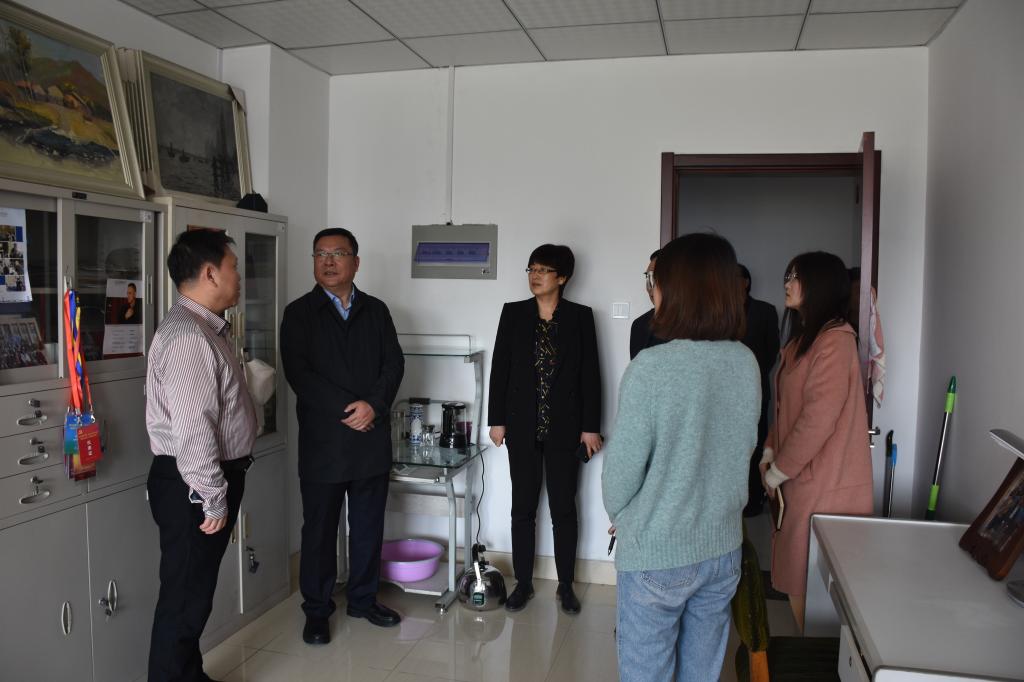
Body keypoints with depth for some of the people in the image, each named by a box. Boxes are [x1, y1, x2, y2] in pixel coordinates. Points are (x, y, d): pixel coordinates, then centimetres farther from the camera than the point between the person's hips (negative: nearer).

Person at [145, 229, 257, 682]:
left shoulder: (206, 328, 12)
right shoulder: (187, 335, -22)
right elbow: (192, 430, -25)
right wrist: (213, 499, -20)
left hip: (212, 478, 10)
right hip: (193, 486, -10)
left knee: (195, 591, 21)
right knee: (185, 596, 2)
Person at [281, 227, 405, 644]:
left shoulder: (376, 310, 9)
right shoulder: (299, 313, -1)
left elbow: (394, 363, 2)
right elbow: (298, 372, -11)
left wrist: (373, 405, -15)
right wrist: (346, 410, -17)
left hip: (372, 438, 3)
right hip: (322, 441, -3)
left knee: (368, 525, 13)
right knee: (320, 528, 7)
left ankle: (363, 599, 30)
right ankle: (317, 610, 22)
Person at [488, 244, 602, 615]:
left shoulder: (580, 316, -1)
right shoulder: (513, 313, 2)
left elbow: (590, 374, -1)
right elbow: (499, 368, 3)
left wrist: (591, 426, -3)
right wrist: (496, 419, -1)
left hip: (564, 427, -1)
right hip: (522, 426, 1)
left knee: (564, 508, 7)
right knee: (523, 507, 9)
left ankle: (565, 585, 22)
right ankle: (523, 582, 23)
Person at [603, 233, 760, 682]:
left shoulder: (651, 368, -23)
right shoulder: (746, 363, -4)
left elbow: (622, 466, -17)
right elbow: (745, 446, 7)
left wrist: (620, 518, 4)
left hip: (656, 555, -5)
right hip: (723, 547, 6)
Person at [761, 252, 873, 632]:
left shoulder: (834, 340, -17)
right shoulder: (803, 338, 15)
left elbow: (819, 418, -21)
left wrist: (778, 471, -13)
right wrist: (770, 452, 7)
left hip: (824, 483, -9)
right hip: (800, 476, 9)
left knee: (808, 581, 2)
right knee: (797, 575, 14)